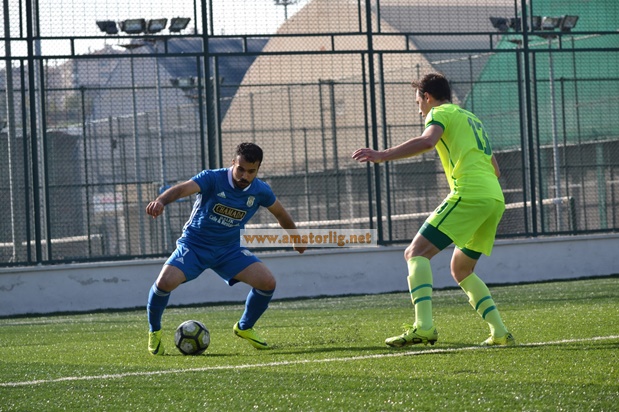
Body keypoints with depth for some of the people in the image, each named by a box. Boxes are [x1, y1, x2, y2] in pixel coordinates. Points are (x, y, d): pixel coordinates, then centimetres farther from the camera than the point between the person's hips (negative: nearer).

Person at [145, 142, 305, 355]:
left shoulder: (260, 191, -6)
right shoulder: (213, 179, -20)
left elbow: (280, 214, 15)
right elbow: (182, 189, -37)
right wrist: (160, 201, -58)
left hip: (229, 249, 4)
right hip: (194, 244, -3)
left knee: (267, 282, -15)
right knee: (165, 282, -27)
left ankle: (244, 328, 14)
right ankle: (154, 331, 3)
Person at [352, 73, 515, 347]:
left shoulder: (440, 113, 6)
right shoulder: (472, 119, 31)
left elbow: (427, 141, -18)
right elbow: (495, 169, 34)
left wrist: (382, 155, -21)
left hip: (470, 194, -9)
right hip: (495, 199, 9)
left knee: (416, 253, -10)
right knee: (461, 270, 21)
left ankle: (424, 325, -29)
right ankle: (499, 333, 10)